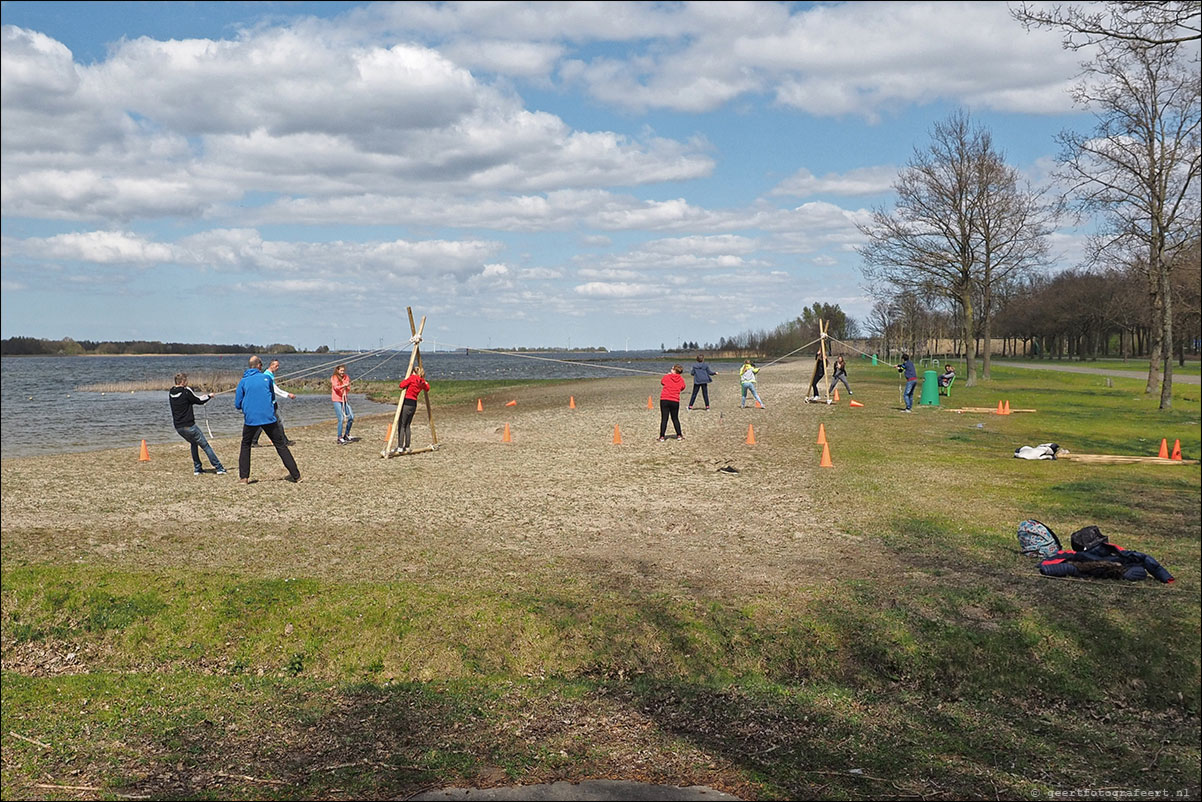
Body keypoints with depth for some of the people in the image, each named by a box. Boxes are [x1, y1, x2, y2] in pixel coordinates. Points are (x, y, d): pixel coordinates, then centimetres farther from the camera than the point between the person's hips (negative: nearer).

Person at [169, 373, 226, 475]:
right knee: (205, 445, 1)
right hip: (189, 426, -7)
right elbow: (199, 401, -3)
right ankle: (219, 468, 0)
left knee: (194, 443, 27)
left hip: (178, 427, 7)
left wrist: (203, 397, 23)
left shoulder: (171, 393, 8)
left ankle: (197, 469, 22)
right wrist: (209, 396, 16)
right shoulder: (186, 391, -14)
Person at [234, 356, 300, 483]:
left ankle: (243, 477, 11)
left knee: (245, 445, 20)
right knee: (281, 445, 7)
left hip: (250, 419, 0)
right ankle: (295, 475, 3)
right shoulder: (267, 378, 6)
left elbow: (237, 405, 7)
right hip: (269, 417, 0)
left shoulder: (243, 381, 6)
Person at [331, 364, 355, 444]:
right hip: (337, 400, -6)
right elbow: (335, 387, -23)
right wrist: (343, 386, -40)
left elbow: (348, 389, 7)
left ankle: (346, 434, 21)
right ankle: (339, 438, -7)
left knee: (351, 417, 3)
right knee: (341, 419, -13)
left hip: (344, 400, 6)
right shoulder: (334, 378, -6)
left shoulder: (346, 377, 10)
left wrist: (346, 388, -17)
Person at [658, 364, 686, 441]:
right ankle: (679, 435, 17)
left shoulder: (667, 377, 0)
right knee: (675, 418, 15)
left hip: (664, 399, -1)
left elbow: (662, 382, 20)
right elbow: (682, 388, 15)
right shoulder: (681, 379, 2)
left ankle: (662, 437, -1)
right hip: (675, 401, 1)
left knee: (664, 419, 1)